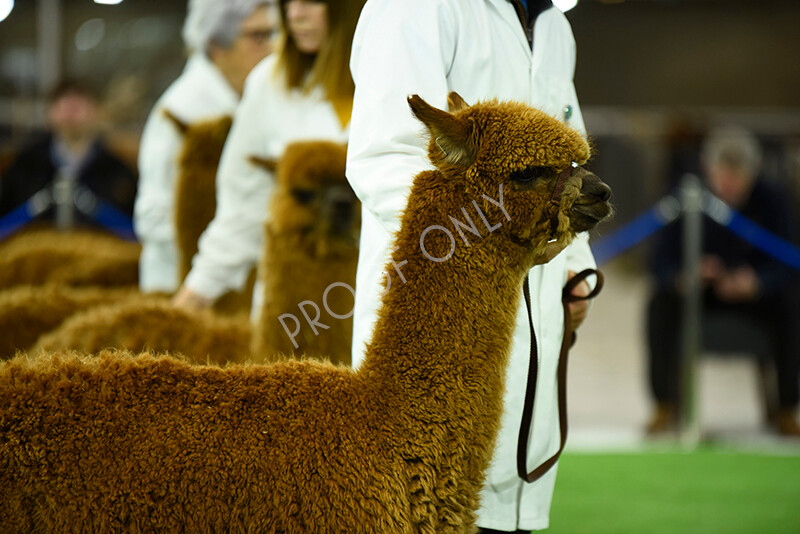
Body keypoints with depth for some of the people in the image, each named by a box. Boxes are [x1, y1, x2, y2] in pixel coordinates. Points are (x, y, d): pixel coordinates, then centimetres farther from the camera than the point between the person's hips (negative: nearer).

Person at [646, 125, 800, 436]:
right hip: (699, 291, 0)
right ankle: (666, 405, -15)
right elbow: (663, 264, -18)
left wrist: (755, 281, -40)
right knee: (662, 304, -29)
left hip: (755, 290, 0)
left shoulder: (772, 200, -15)